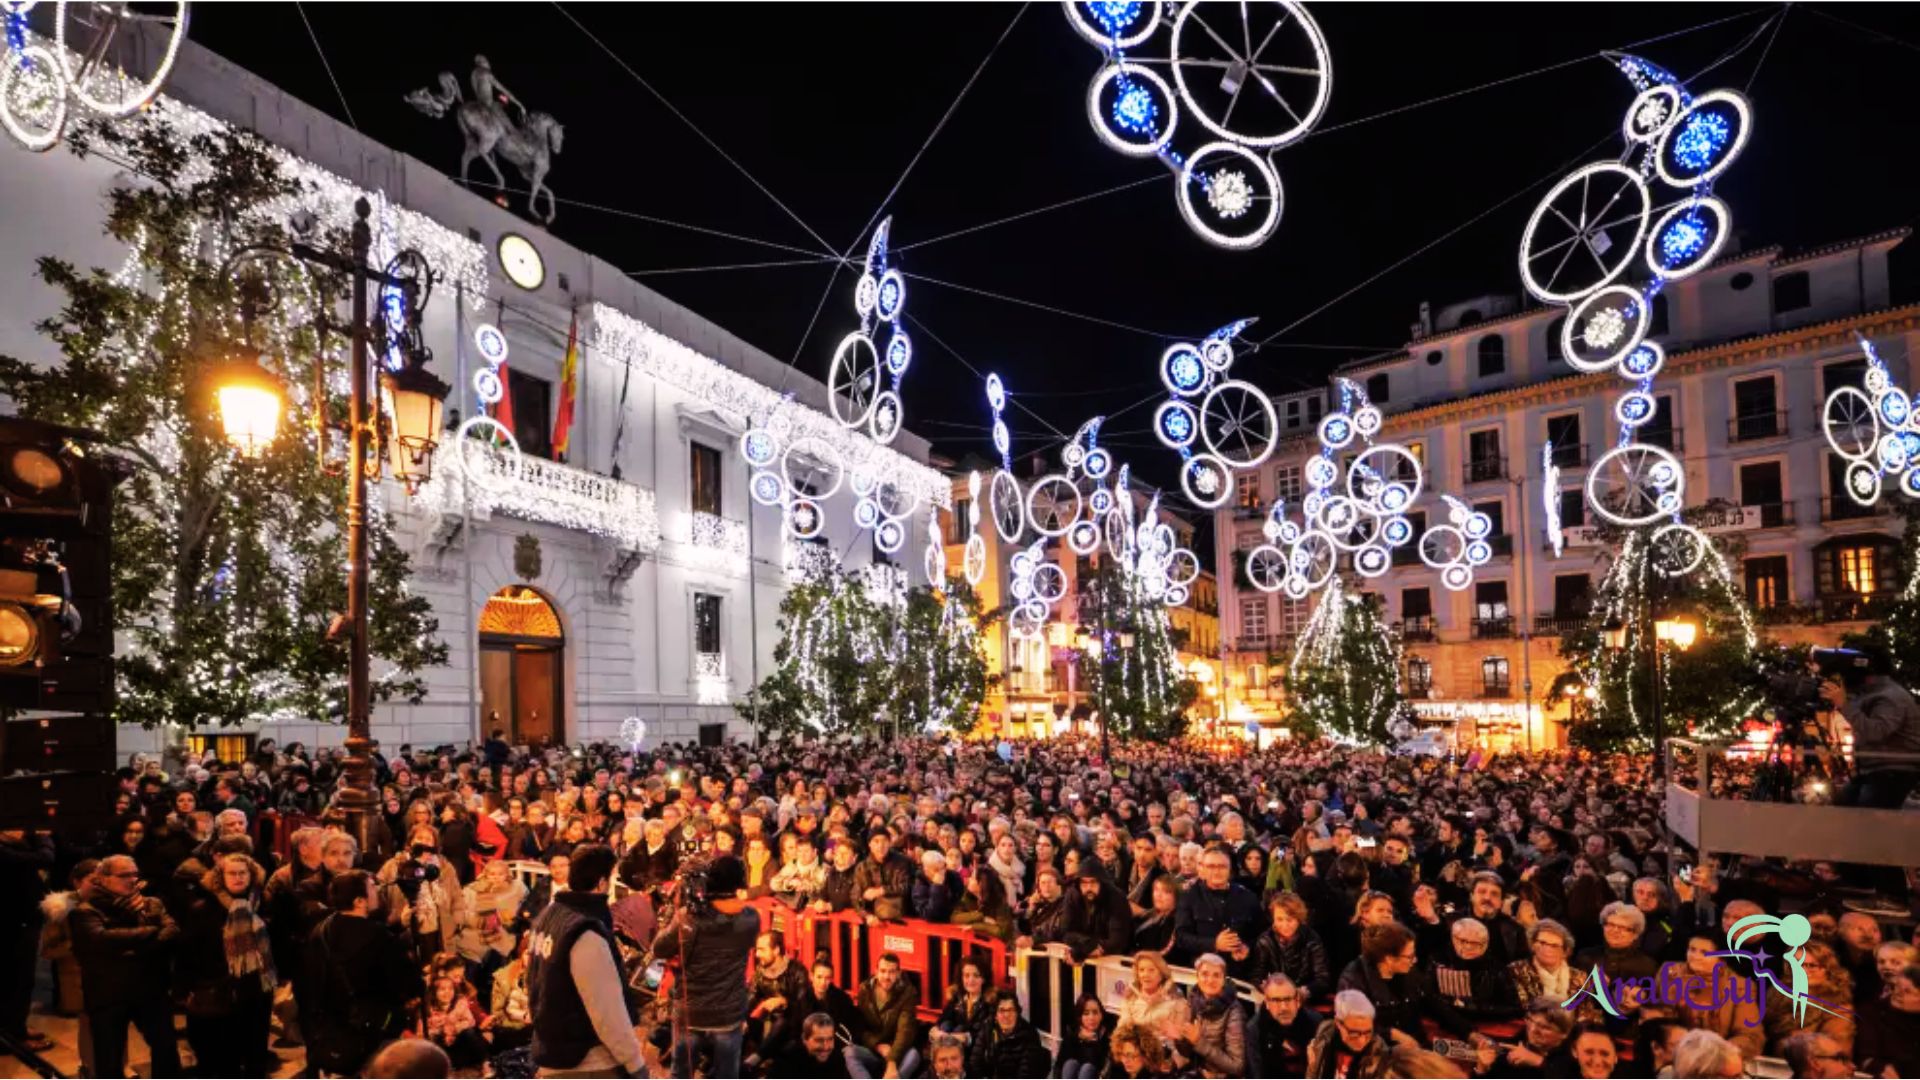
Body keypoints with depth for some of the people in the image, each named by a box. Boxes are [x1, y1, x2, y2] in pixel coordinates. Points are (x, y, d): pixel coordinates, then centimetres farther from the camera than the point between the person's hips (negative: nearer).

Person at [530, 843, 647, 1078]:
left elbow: (535, 987, 12)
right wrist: (636, 1064, -15)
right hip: (591, 1064, -9)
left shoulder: (547, 916, 4)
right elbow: (607, 1010, -22)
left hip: (550, 1056, 9)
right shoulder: (587, 933, -23)